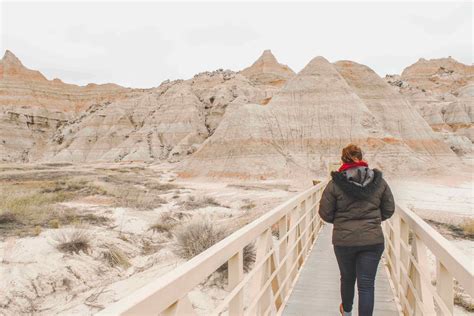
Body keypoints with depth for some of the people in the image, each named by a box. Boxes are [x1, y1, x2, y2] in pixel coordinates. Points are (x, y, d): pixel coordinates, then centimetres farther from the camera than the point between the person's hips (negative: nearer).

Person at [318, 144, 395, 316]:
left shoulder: (335, 183, -10)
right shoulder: (379, 181, -2)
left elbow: (325, 213, -6)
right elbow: (389, 210, 5)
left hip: (343, 240, 0)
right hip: (373, 240, 0)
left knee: (347, 278, 21)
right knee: (366, 284, 5)